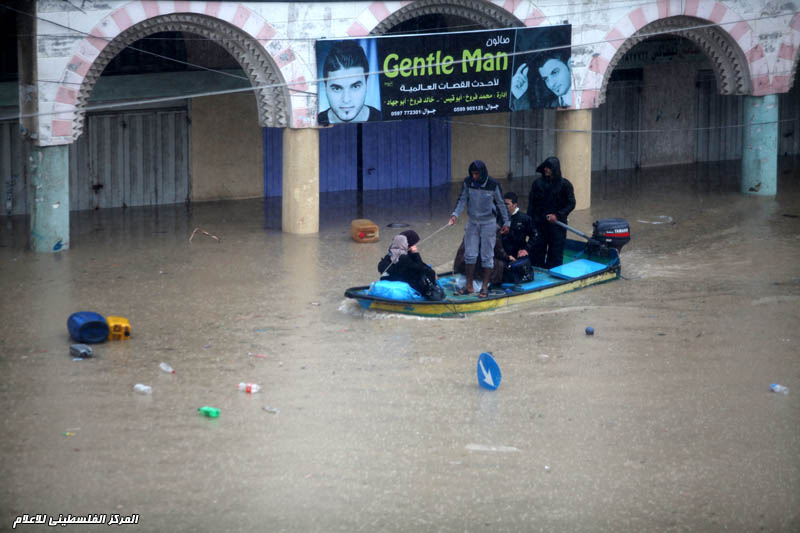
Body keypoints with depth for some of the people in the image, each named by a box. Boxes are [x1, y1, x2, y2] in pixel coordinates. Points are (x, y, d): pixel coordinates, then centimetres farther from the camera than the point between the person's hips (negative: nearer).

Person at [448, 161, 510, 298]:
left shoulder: (492, 185, -14)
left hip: (488, 223, -3)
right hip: (472, 222, 3)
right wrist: (455, 214, -17)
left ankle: (485, 287, 8)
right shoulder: (468, 182, -6)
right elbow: (462, 200, -1)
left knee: (487, 256, 1)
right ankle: (469, 286, 14)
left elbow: (501, 204, -4)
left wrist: (506, 223, 0)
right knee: (469, 254, 5)